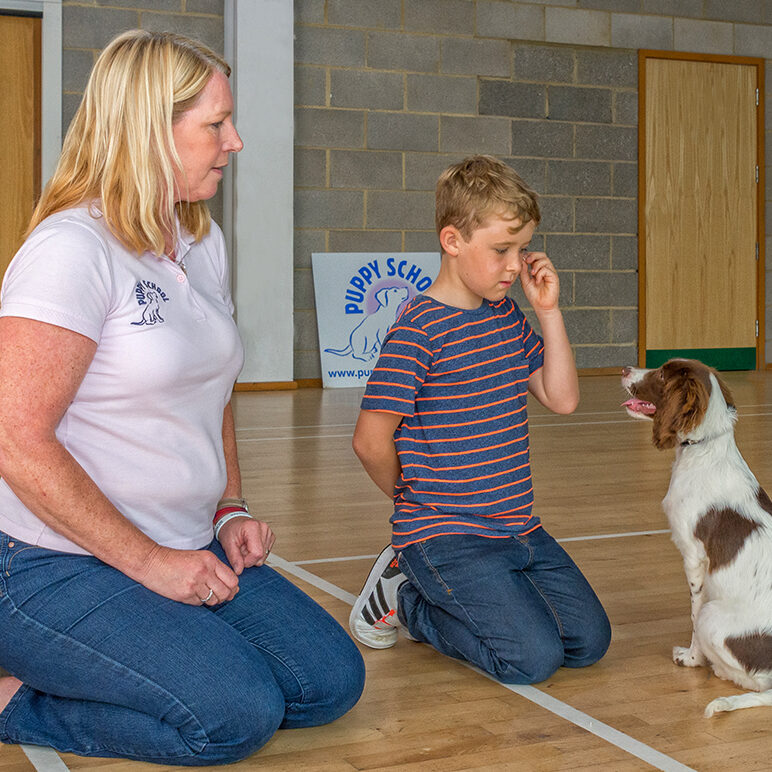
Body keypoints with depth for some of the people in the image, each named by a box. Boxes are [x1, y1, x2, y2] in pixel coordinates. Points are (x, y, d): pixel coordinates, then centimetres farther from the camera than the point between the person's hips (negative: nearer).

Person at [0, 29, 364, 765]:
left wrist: (232, 510, 7)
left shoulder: (204, 241, 10)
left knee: (331, 683, 0)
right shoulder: (73, 248, -17)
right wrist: (148, 562, -19)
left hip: (184, 553, 9)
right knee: (238, 712, -21)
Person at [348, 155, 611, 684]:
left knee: (589, 642, 6)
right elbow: (371, 440, -18)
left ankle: (444, 595, 19)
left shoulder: (508, 317, 9)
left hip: (519, 528, 8)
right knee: (533, 657, -15)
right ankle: (403, 598, 5)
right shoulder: (419, 329, -16)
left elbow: (563, 398, 7)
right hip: (445, 535, -8)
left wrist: (549, 310, 0)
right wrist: (414, 495, 0)